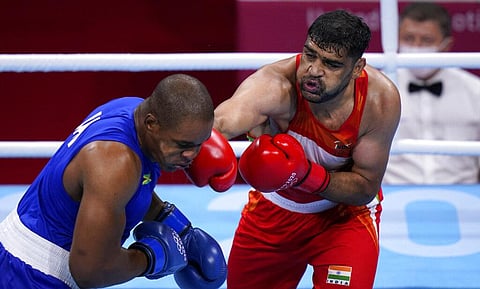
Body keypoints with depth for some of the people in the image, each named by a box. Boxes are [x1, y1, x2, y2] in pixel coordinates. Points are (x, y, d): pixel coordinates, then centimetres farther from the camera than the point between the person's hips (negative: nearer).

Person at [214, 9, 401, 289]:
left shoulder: (380, 99, -27)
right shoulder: (276, 85, -35)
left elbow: (366, 187, -19)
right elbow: (221, 122, -56)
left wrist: (307, 174, -36)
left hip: (346, 211, 0)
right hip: (274, 209, 1)